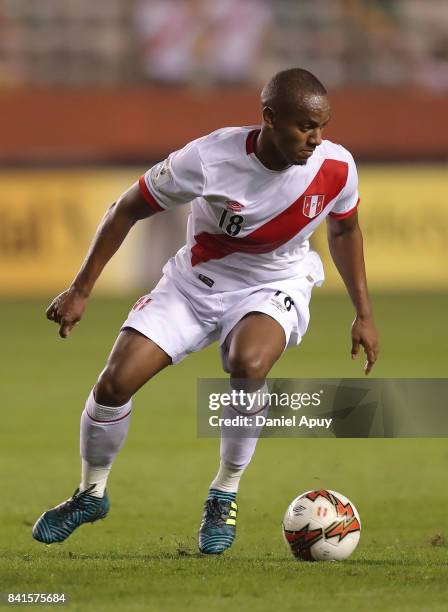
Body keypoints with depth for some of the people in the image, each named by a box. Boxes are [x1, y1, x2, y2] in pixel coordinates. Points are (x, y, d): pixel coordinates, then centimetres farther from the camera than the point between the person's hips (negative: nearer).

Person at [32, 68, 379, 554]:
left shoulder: (335, 167, -19)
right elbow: (128, 209, -11)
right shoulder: (209, 158, -26)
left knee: (248, 365, -34)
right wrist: (81, 290, -11)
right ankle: (91, 494, 16)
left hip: (275, 286, 0)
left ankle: (225, 496, -10)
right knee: (115, 382, -13)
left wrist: (364, 314, 6)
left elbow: (344, 229, 5)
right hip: (197, 282, 0)